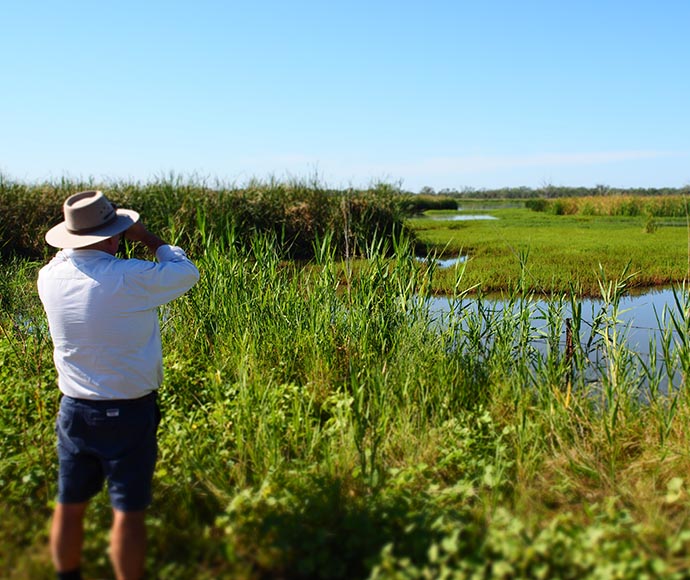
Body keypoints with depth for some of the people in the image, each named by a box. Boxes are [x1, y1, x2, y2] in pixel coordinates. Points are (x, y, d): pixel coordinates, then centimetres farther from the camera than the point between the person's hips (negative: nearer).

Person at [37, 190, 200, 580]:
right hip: (128, 413, -5)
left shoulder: (50, 276, -5)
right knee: (128, 511, 7)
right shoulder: (130, 278, -21)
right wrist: (150, 239, 4)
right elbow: (187, 272, -5)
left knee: (70, 506, 18)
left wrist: (82, 241, 12)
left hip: (74, 411, 6)